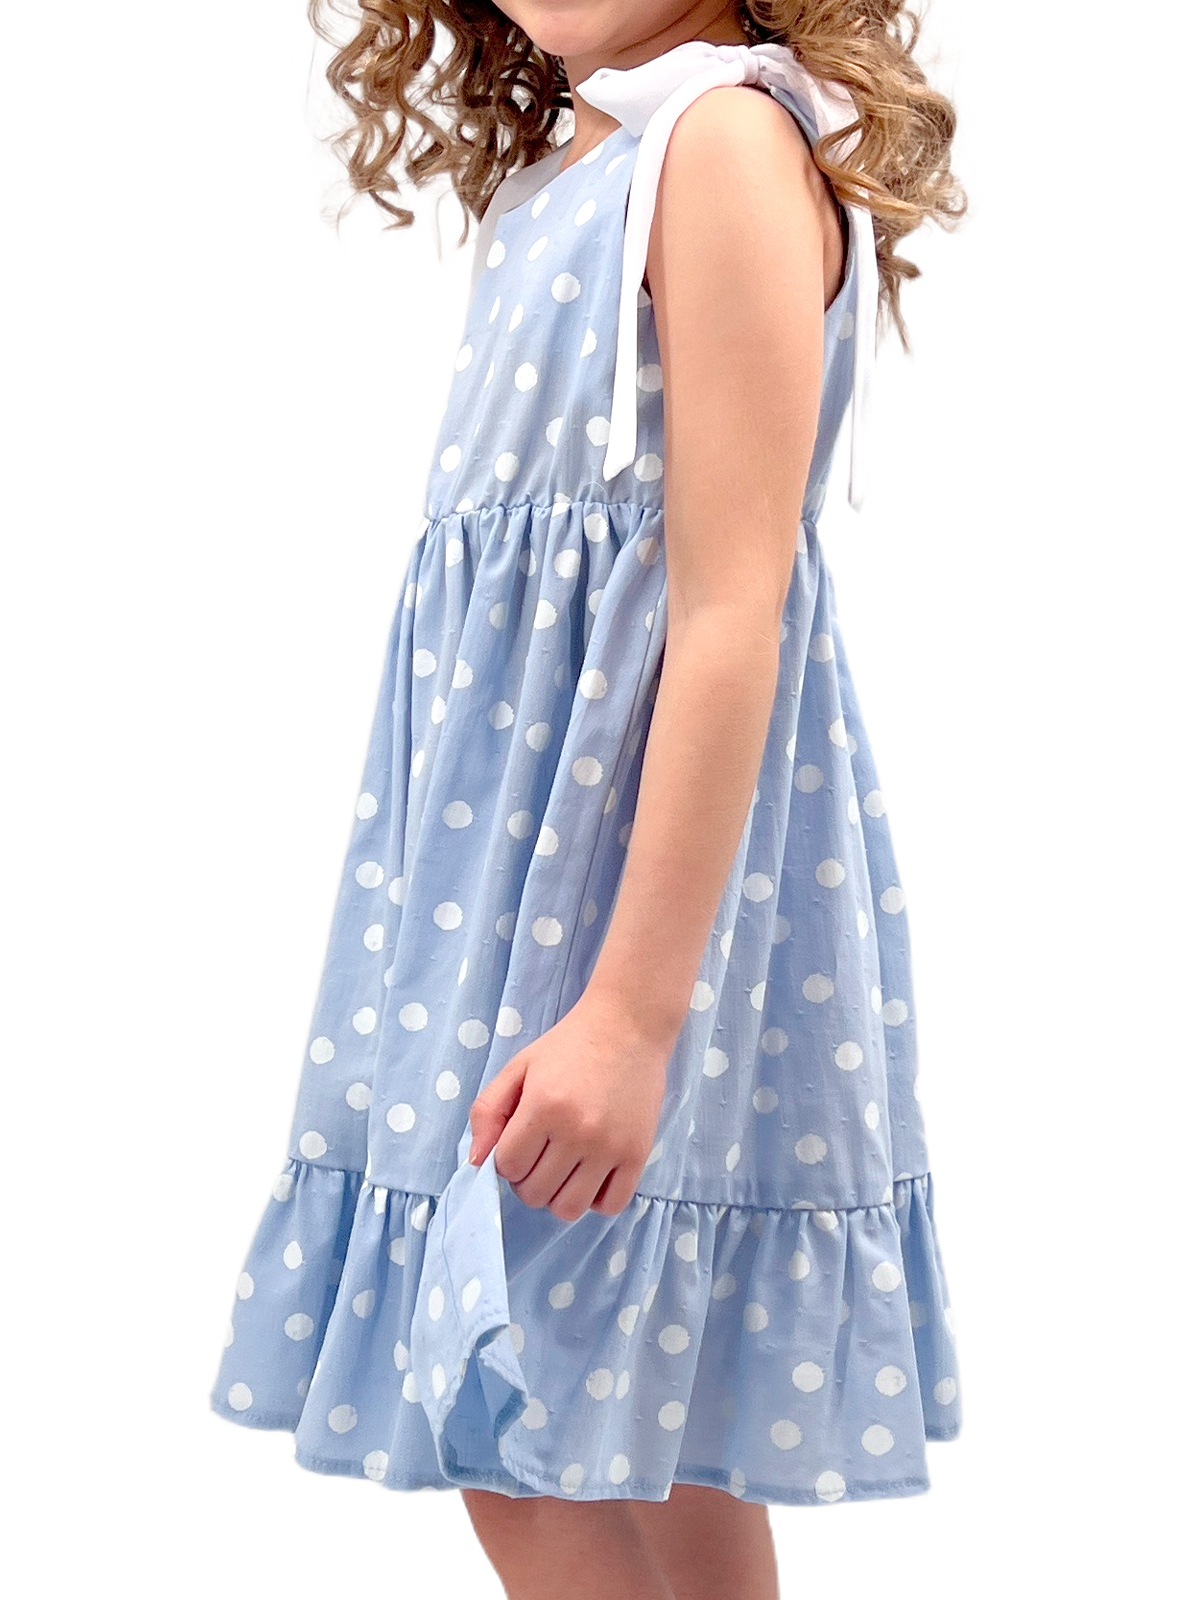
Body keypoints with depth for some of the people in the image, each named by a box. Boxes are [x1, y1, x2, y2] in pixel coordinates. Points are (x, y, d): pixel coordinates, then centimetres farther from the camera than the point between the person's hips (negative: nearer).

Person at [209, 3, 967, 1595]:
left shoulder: (727, 139, -14)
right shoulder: (566, 169, 14)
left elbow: (731, 612, -21)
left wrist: (636, 1004, -23)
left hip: (652, 871, -9)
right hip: (521, 851, 9)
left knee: (525, 1439, -4)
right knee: (650, 1435, 17)